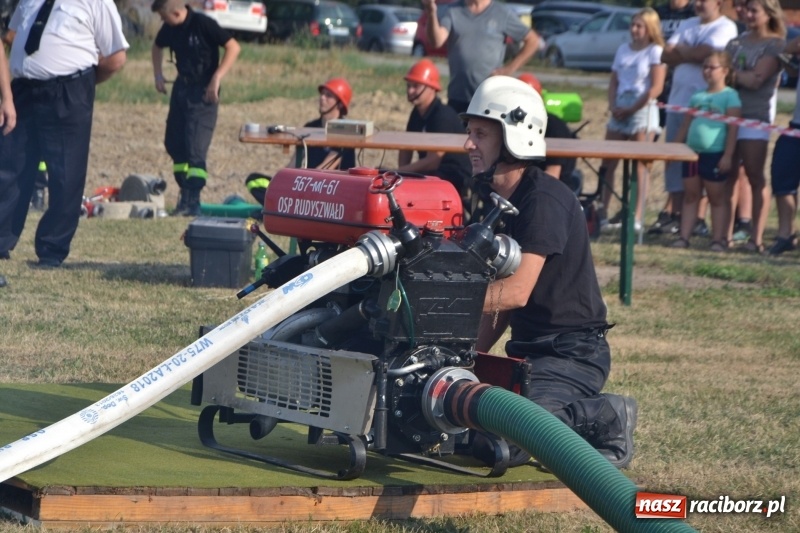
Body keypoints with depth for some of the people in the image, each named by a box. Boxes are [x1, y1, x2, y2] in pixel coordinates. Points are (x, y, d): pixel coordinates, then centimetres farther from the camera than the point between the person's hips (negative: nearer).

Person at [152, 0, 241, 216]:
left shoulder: (203, 24, -18)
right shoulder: (169, 29, 2)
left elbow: (233, 47, -17)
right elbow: (157, 46, 24)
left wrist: (217, 78, -22)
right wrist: (158, 74, 11)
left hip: (203, 92, -7)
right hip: (181, 87, 7)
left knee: (195, 147, -12)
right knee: (173, 143, 10)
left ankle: (192, 201, -12)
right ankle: (185, 191, 22)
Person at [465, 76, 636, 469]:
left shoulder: (545, 200, -16)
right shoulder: (498, 203, 14)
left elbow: (516, 291, -26)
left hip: (573, 352, -10)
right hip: (529, 350, 10)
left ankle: (607, 419, -5)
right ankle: (582, 413, 10)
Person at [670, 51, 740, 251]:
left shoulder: (730, 96, -4)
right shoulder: (697, 97, 14)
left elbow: (733, 128, -10)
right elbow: (685, 126, 18)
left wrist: (728, 155, -16)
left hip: (715, 155, -6)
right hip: (693, 153, 6)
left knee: (717, 198, 2)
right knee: (690, 196, 8)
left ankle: (718, 239, 5)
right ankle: (684, 237, 10)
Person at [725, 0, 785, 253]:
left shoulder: (775, 45, -1)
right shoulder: (737, 42, 17)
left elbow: (756, 79, -11)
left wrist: (733, 73, 1)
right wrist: (742, 77, -6)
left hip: (755, 117, -5)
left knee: (756, 178, -4)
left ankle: (756, 237, -4)